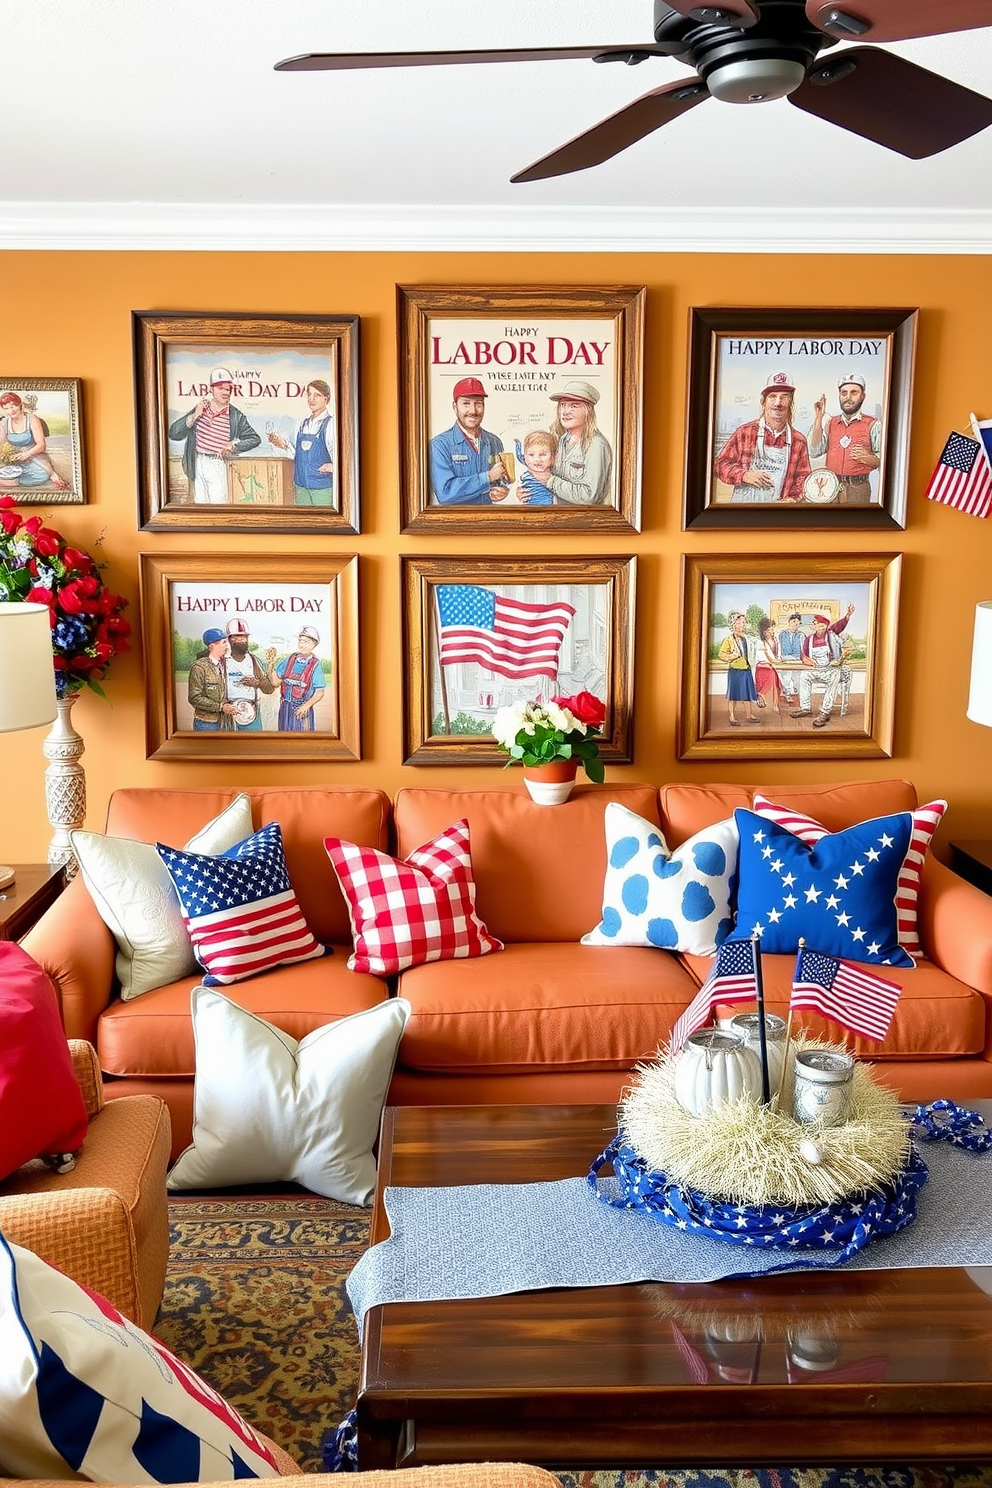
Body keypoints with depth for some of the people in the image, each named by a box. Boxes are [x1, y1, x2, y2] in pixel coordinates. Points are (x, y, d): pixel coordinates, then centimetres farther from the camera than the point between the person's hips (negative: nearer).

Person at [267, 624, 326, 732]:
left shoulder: (315, 665, -6)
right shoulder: (290, 659, 5)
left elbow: (320, 692, -5)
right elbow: (275, 681, 6)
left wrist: (306, 705, -16)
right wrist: (270, 666, -10)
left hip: (301, 710, -4)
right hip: (285, 708, 4)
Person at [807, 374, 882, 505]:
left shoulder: (873, 425, 2)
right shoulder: (830, 422, 12)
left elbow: (884, 460, -1)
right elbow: (815, 452, 0)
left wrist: (868, 458, -22)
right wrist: (818, 418, -4)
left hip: (857, 490, -3)